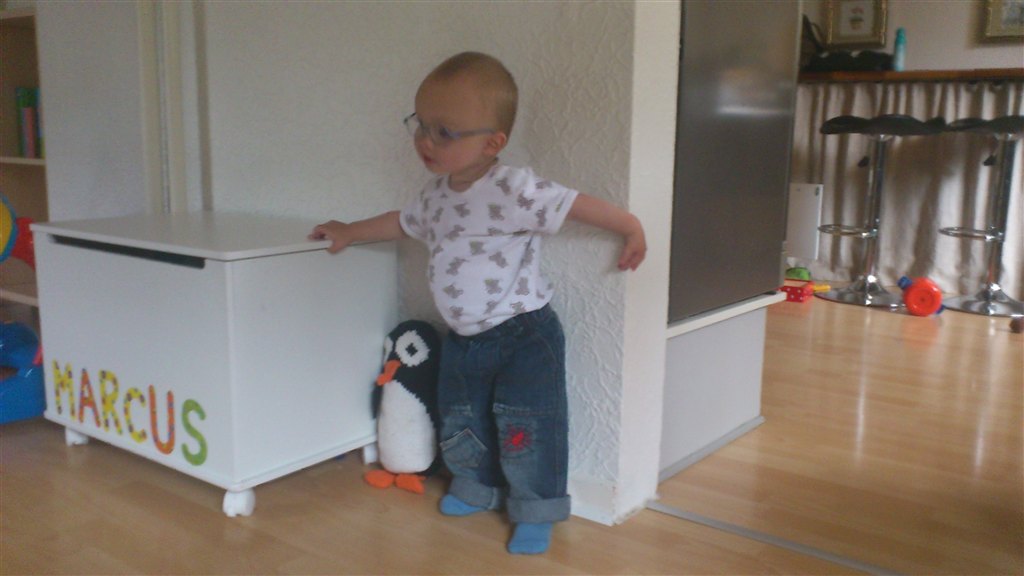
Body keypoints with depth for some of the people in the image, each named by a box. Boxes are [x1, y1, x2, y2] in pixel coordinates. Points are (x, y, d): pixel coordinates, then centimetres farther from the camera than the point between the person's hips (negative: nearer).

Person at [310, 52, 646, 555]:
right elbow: (403, 222, 21)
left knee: (525, 431, -2)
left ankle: (534, 511, 18)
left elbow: (580, 205, -21)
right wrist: (349, 233, 29)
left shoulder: (513, 191, -24)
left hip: (522, 334, -7)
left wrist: (631, 229, -15)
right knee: (460, 424, 20)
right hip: (463, 340, 8)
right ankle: (476, 487, 44)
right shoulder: (436, 194, 2)